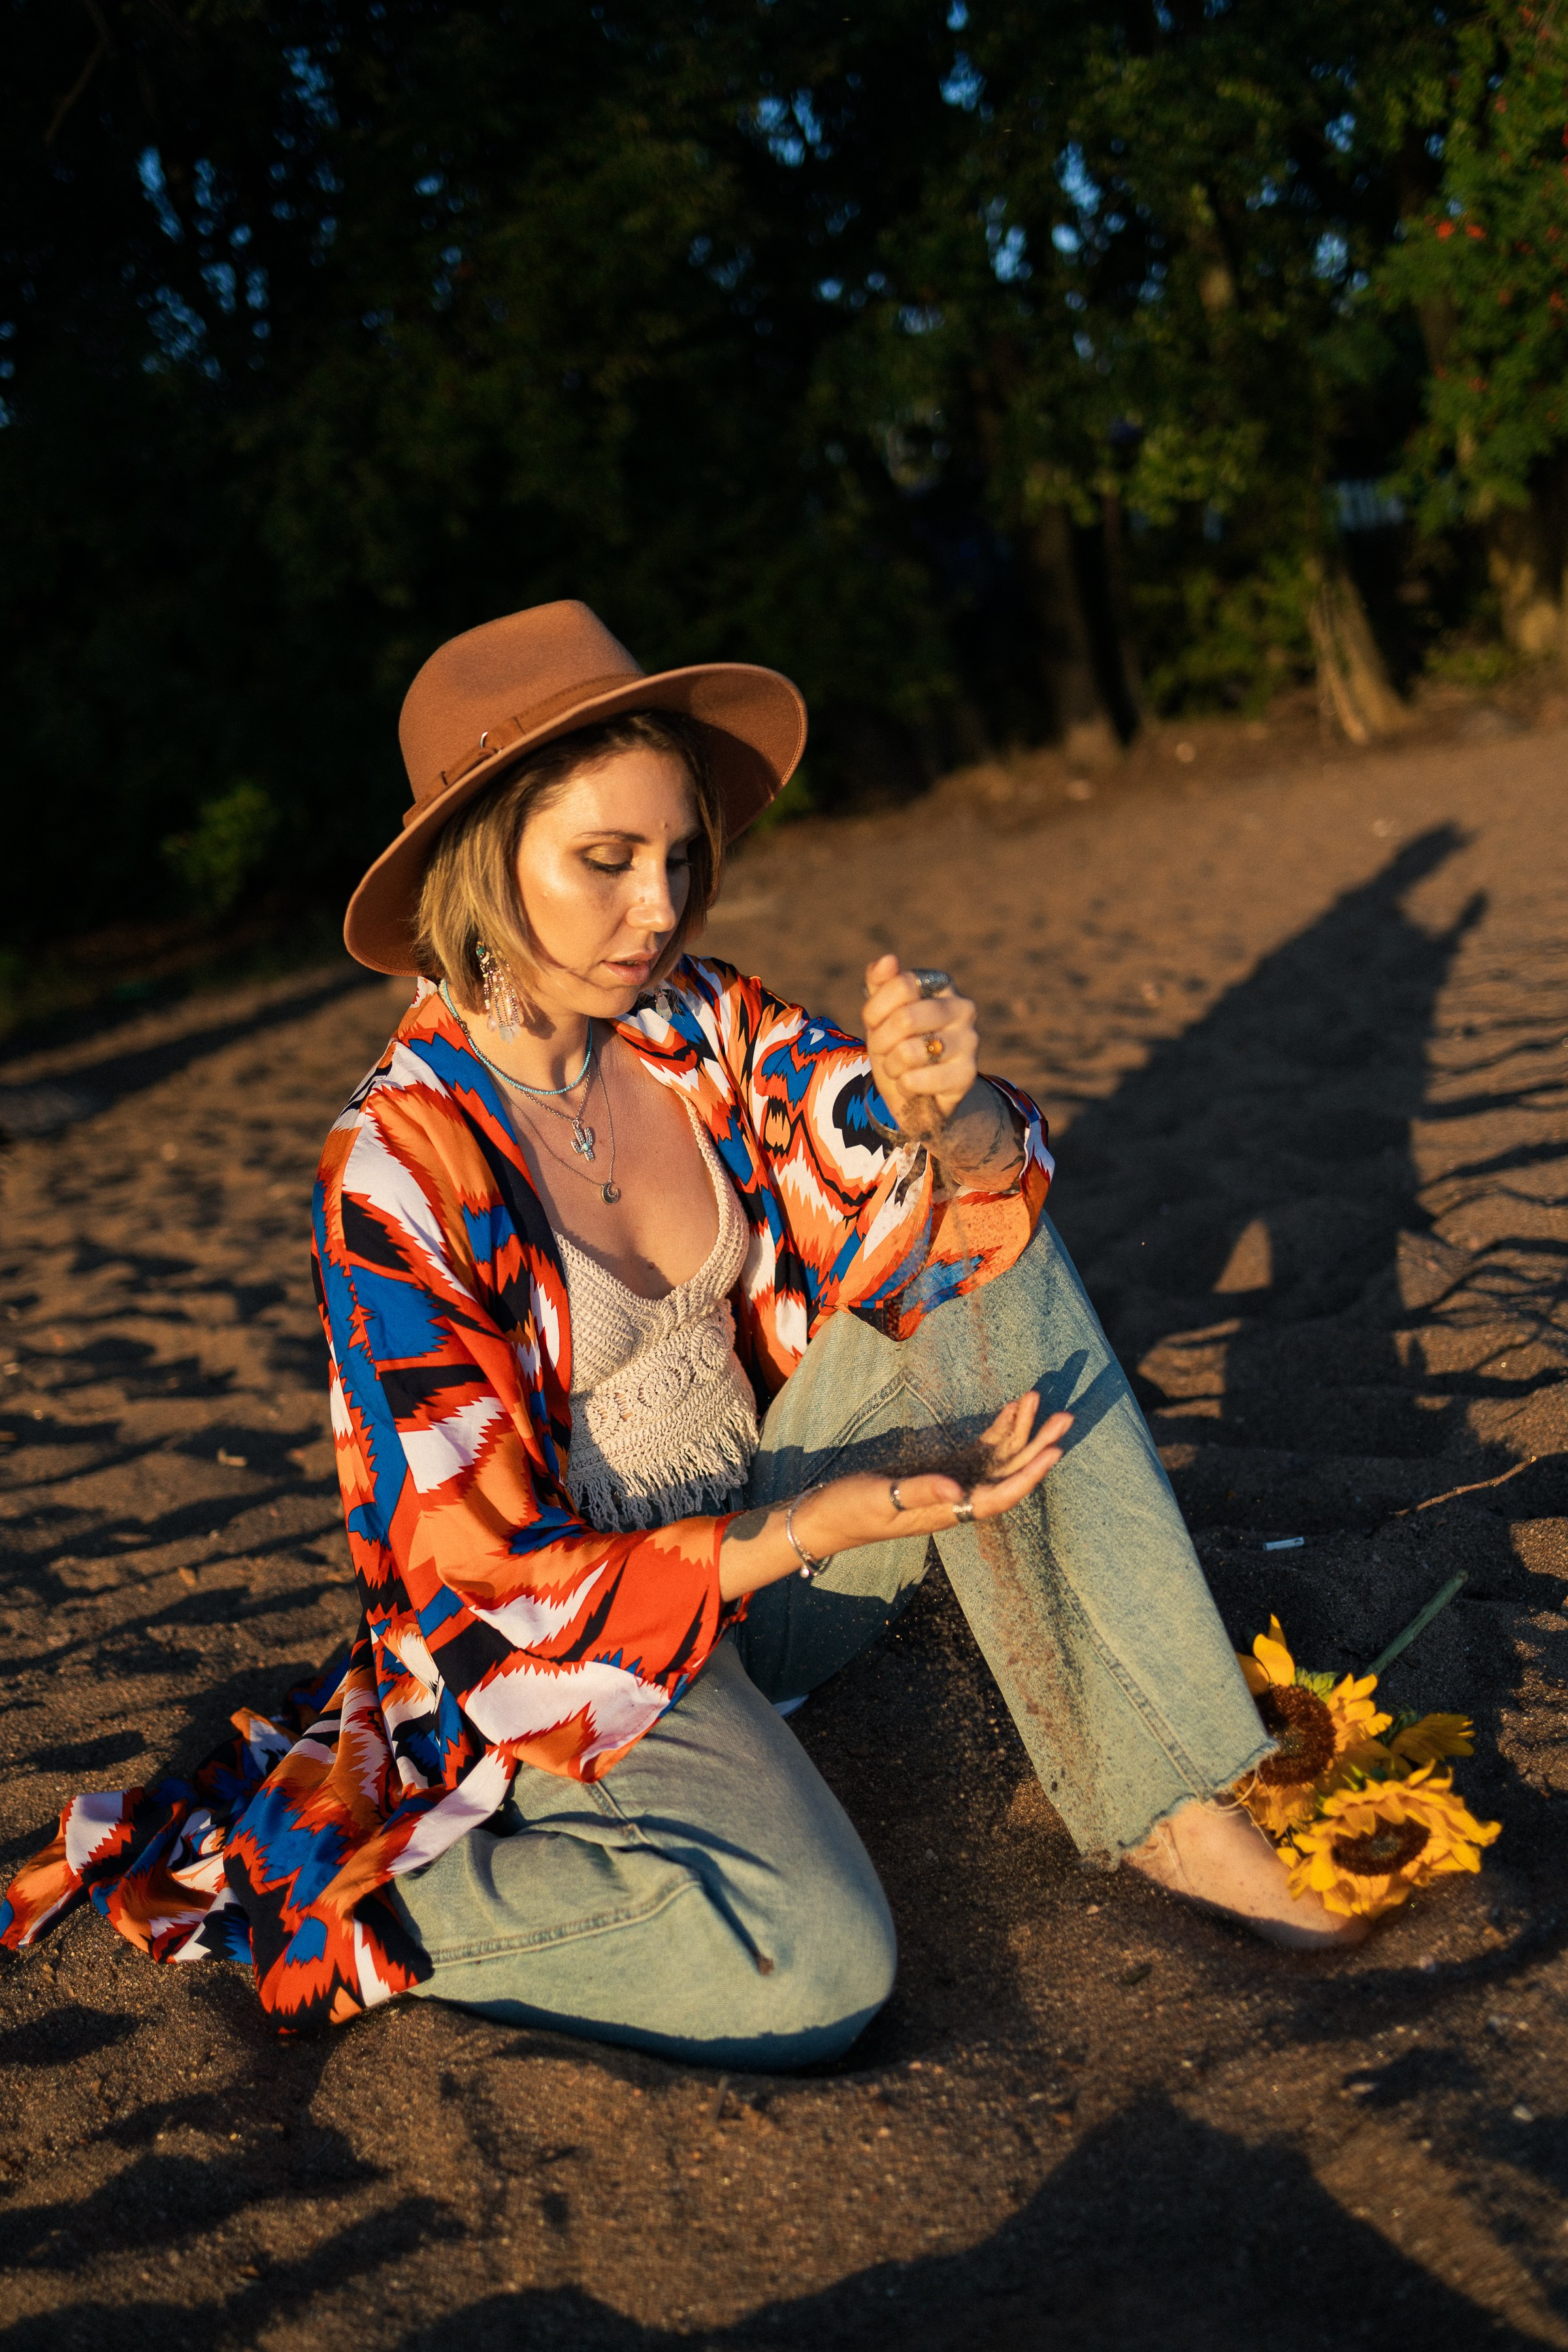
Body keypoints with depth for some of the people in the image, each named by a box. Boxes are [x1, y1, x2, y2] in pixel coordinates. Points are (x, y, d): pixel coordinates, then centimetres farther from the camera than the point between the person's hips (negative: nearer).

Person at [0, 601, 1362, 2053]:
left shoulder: (705, 1029, -6)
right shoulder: (401, 1171, -21)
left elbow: (977, 1184, -11)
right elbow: (485, 1584, -19)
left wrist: (941, 1110, -35)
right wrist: (806, 1531, -29)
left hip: (771, 1527, 6)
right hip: (574, 1651, -6)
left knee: (987, 1255, -14)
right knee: (814, 1972, -30)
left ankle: (1168, 1807, -14)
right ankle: (358, 1897, -5)